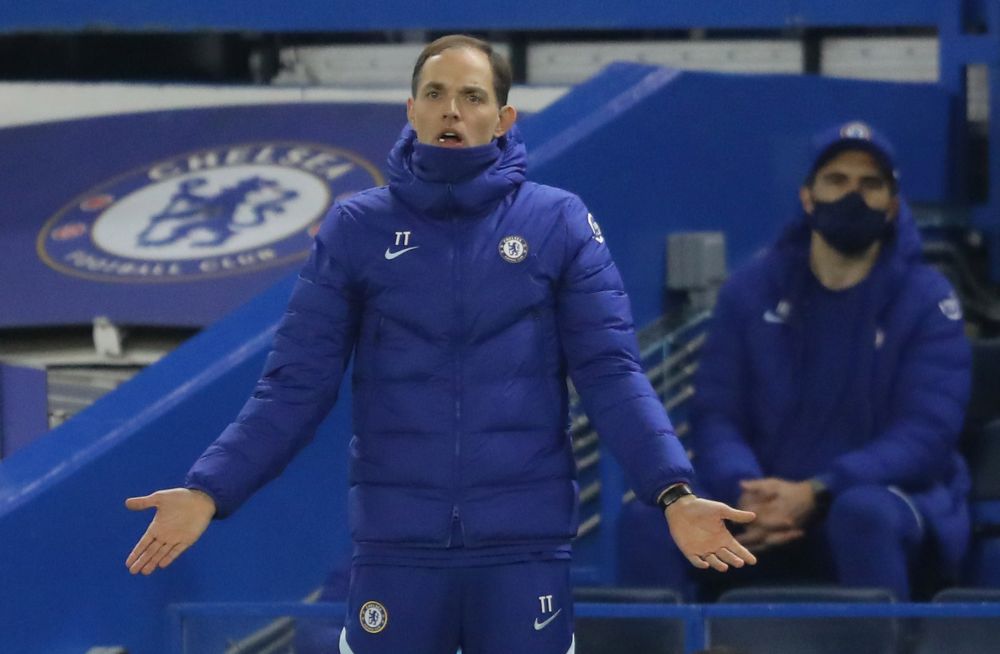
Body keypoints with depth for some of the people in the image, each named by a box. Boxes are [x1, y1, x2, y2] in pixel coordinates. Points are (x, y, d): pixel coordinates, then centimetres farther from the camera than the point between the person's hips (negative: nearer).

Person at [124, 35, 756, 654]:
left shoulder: (559, 223, 1)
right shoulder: (356, 228, 3)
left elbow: (611, 373, -2)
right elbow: (296, 384, 2)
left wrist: (673, 493, -16)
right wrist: (210, 491, -9)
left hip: (525, 542, -1)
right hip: (396, 543, 1)